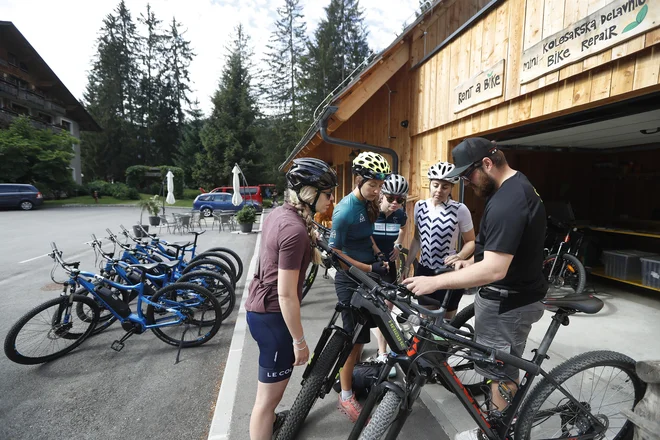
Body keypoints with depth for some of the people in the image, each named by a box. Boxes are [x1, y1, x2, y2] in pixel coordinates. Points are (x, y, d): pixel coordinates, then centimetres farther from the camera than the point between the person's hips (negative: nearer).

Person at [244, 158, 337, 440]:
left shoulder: (278, 213, 1)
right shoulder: (296, 230, -27)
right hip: (273, 315, -10)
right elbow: (286, 294, -25)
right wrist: (299, 341, -16)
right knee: (269, 394, 10)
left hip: (259, 307, 10)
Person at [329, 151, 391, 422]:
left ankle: (350, 374, 45)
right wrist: (370, 268, -22)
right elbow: (334, 252, -20)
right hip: (350, 279, -8)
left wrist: (380, 255, 4)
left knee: (359, 335, 22)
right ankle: (346, 397, 19)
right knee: (355, 337, 1)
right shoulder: (345, 211, -23)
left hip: (367, 275, 8)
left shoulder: (368, 204, 3)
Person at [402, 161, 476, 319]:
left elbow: (470, 241, -5)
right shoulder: (420, 206, -1)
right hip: (424, 271, 4)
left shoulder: (460, 210, -13)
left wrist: (460, 256, -25)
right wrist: (407, 265, 7)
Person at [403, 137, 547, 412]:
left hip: (506, 303, -11)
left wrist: (435, 282, -31)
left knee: (499, 371, 5)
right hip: (518, 293, 11)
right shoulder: (519, 184, 7)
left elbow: (494, 270, -34)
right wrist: (472, 262, 8)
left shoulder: (506, 203, -28)